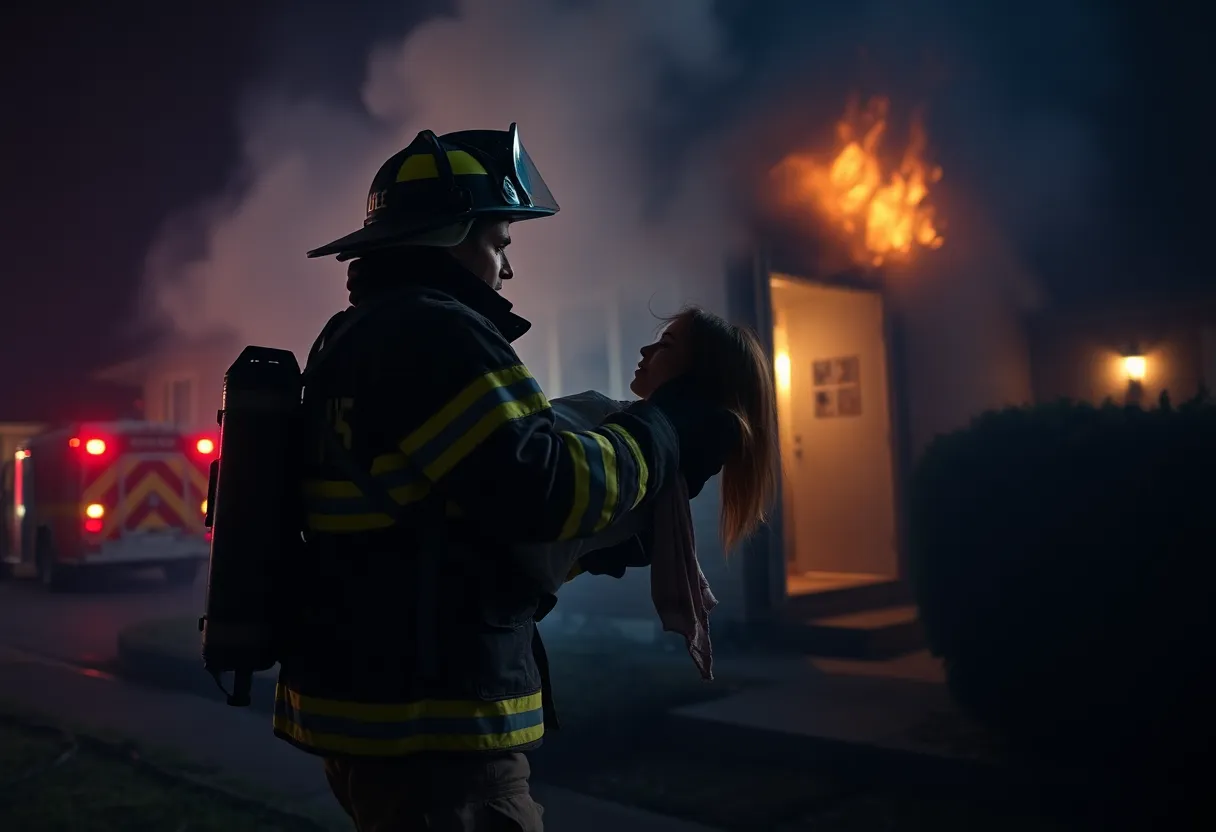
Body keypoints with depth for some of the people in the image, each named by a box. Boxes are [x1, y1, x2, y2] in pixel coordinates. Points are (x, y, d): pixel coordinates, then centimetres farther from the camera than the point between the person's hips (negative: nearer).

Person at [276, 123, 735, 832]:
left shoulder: (355, 339, 16)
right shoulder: (434, 332, -17)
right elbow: (543, 492, -24)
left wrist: (602, 539, 14)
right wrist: (667, 427, -9)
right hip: (429, 728, -10)